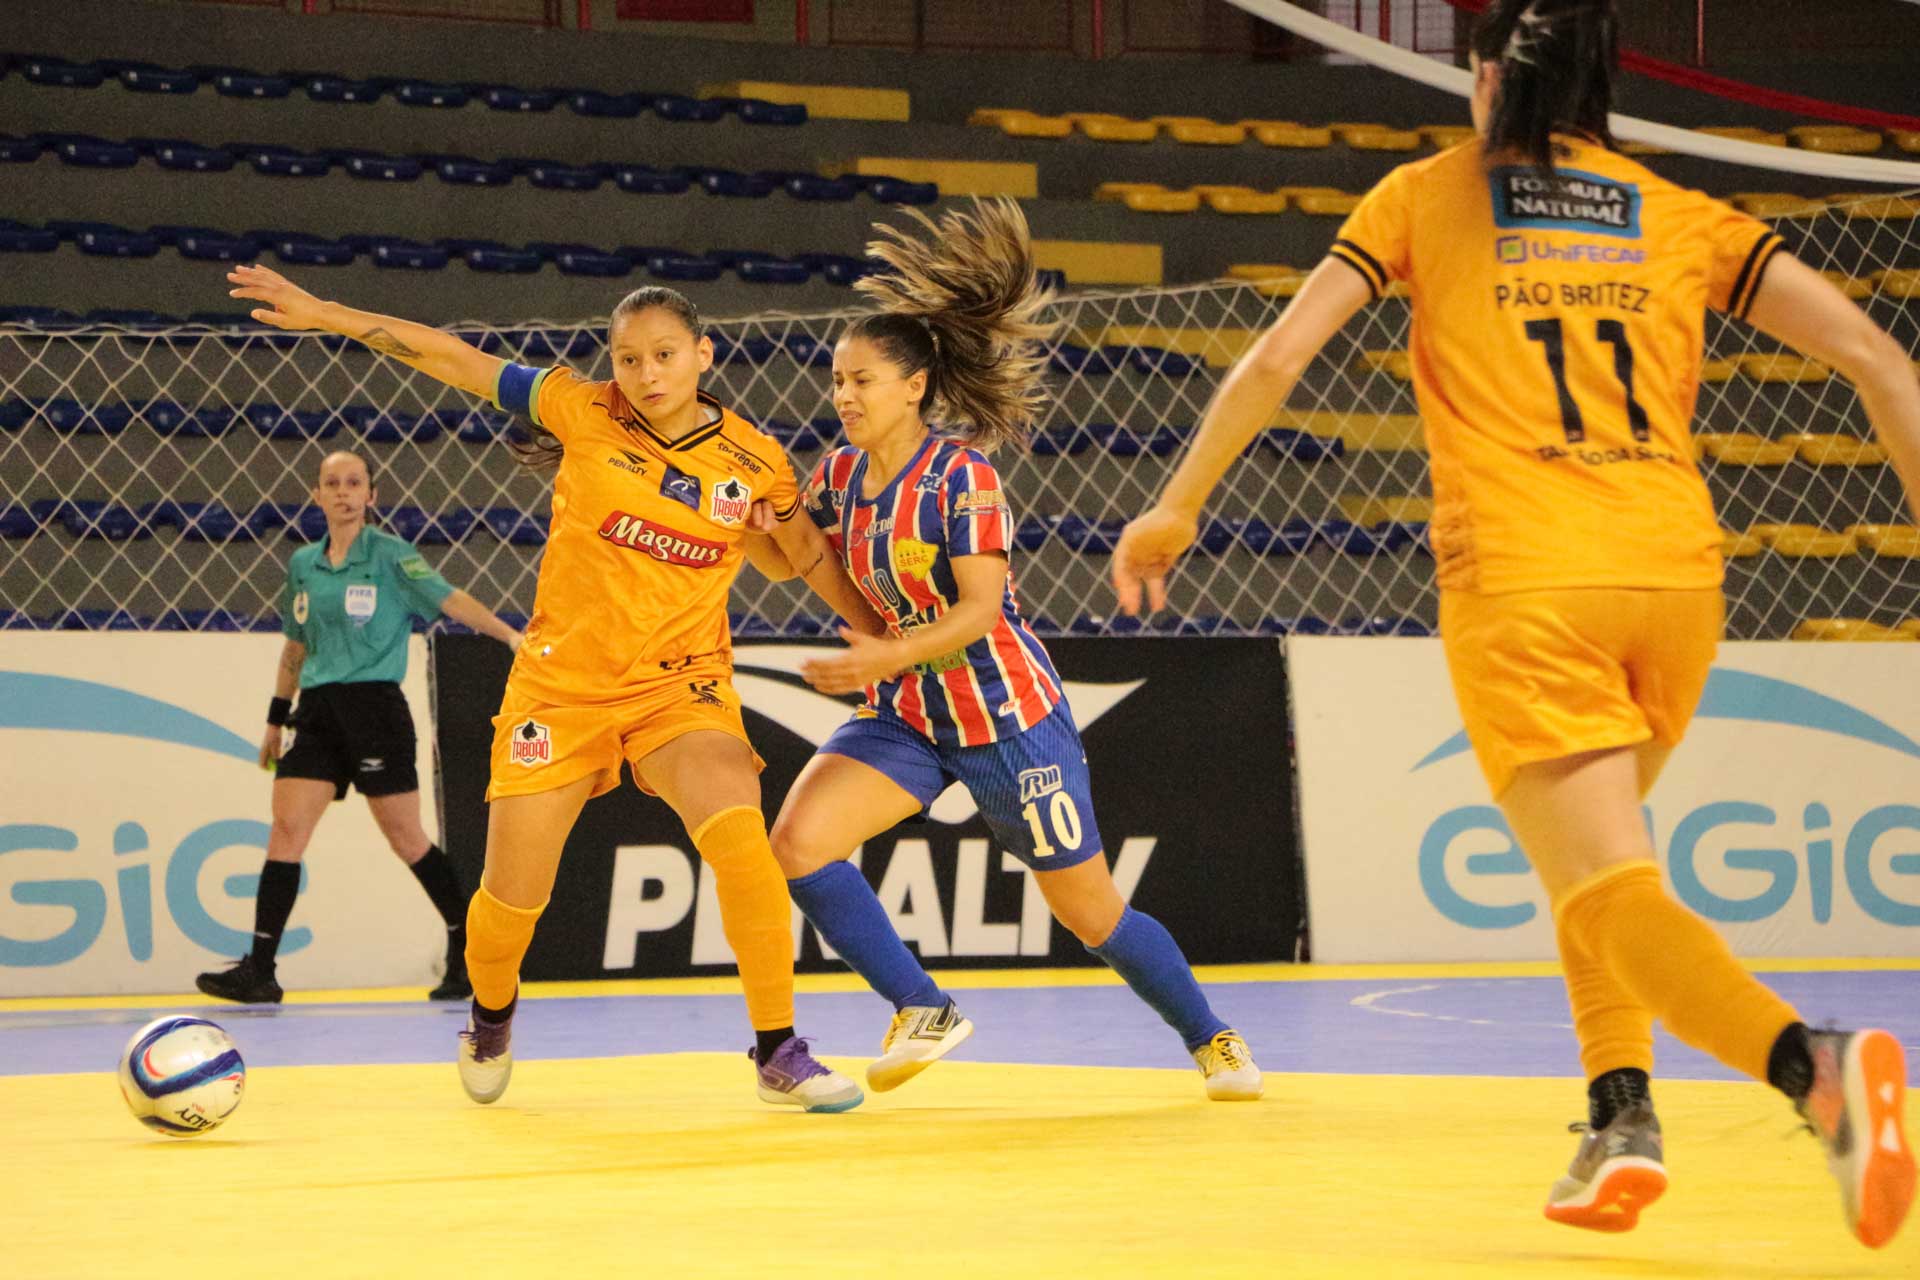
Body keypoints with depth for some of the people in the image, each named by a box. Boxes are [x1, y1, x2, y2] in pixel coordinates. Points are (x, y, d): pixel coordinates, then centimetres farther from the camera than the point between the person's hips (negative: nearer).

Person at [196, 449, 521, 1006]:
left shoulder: (390, 555, -2)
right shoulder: (303, 564, 13)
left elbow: (450, 599, -13)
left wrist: (509, 633, -27)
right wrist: (277, 719, 23)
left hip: (373, 705, -5)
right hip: (316, 710, 5)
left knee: (406, 838, 0)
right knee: (286, 827, -7)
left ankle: (468, 945, 16)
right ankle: (259, 969, -7)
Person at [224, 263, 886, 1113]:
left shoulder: (754, 459, -3)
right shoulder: (585, 412, -7)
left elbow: (811, 555, 12)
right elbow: (459, 362, -4)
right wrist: (323, 314, -5)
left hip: (680, 685, 0)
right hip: (562, 683, 0)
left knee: (742, 845, -25)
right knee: (512, 895, 5)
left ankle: (779, 1054, -10)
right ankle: (490, 1017, 40)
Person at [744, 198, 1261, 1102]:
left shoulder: (962, 472, -17)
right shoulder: (840, 475, 2)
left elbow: (981, 607, -23)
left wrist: (887, 657, -35)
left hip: (1007, 713, -6)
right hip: (905, 717, 6)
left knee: (1092, 913, 2)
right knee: (796, 840, -18)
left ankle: (1210, 1038, 27)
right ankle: (923, 1015, -6)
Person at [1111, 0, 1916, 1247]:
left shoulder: (1428, 194, 13)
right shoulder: (1680, 214, 16)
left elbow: (1276, 360, 7)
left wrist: (1177, 508, 18)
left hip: (1522, 581, -3)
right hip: (1676, 570, 3)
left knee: (1617, 896, -9)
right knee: (1594, 851, 26)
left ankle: (1818, 1065, -36)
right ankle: (1622, 1113, 10)